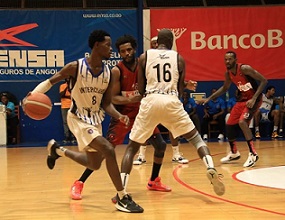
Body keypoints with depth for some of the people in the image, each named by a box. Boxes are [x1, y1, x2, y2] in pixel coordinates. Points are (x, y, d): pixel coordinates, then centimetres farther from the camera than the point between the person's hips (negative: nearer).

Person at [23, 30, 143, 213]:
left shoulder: (108, 73, -4)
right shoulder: (75, 67, -18)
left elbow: (106, 104, 0)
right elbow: (50, 82, -7)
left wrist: (119, 116, -19)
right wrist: (33, 94, -24)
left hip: (96, 120, 7)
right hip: (78, 119, -7)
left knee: (94, 164, 18)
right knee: (108, 150, -25)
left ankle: (57, 150, 41)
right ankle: (123, 198, -16)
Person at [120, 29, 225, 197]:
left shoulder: (144, 56, 11)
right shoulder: (179, 58, 13)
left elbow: (141, 89, 11)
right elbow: (180, 90, 13)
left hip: (150, 101, 0)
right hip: (172, 102, 0)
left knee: (132, 146, 10)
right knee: (196, 139, 16)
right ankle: (211, 169, -8)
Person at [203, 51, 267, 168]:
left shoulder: (244, 69, -23)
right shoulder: (228, 73, -1)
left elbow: (264, 81, -22)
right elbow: (224, 88, 18)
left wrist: (254, 99, -29)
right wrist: (209, 98, 11)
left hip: (254, 99, -8)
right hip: (243, 99, 8)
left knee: (242, 122, -27)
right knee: (229, 124, 7)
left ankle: (253, 154, -19)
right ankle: (234, 153, 27)